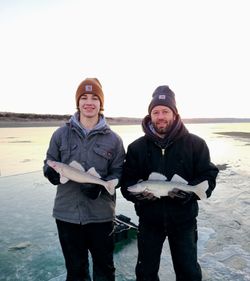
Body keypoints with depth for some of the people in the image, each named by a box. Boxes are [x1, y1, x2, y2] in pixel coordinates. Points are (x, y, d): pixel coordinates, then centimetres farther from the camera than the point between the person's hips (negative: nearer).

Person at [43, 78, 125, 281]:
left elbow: (118, 172, -1)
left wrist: (101, 186, -19)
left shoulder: (113, 139, -1)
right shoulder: (61, 134, 1)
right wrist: (51, 172, -15)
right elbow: (49, 162, 7)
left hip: (101, 214, -1)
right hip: (67, 213, 1)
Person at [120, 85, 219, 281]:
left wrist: (189, 192, -24)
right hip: (149, 220, 1)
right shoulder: (137, 147, -3)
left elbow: (208, 177, -6)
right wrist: (138, 193, -23)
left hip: (184, 219, -1)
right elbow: (126, 182, -2)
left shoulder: (195, 144, -7)